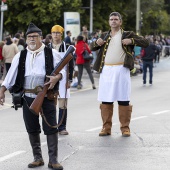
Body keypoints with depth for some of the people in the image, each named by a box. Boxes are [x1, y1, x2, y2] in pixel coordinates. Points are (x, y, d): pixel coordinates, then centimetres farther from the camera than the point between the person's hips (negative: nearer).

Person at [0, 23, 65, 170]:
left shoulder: (51, 53, 2)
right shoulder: (21, 56, 10)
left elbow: (62, 69, 2)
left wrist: (56, 77, -19)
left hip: (47, 96, -3)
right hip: (28, 97, 3)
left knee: (51, 128, -3)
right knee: (32, 128, 8)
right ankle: (38, 158, 20)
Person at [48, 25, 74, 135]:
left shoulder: (67, 47, 3)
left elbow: (71, 65, 4)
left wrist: (69, 79, -1)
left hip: (63, 77, -1)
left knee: (63, 104, -3)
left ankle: (62, 127, 2)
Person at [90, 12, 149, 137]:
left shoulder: (127, 35, 7)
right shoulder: (105, 36, 17)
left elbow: (145, 42, 2)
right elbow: (92, 48, 22)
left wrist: (132, 41, -13)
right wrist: (97, 43, 0)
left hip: (121, 70, -3)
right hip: (106, 70, 3)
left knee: (123, 100, -1)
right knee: (106, 100, 4)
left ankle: (125, 128, 6)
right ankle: (106, 127, 11)